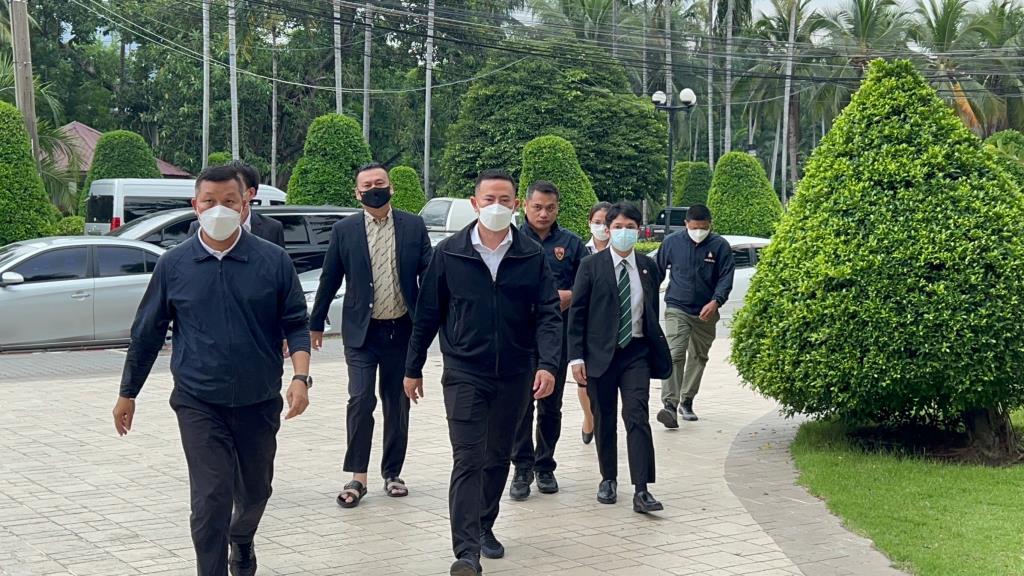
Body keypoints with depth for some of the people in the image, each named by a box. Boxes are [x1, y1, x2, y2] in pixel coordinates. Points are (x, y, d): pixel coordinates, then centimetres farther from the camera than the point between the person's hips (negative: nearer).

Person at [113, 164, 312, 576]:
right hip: (199, 403, -1)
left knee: (255, 491, 19)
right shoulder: (173, 265, -1)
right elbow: (147, 333, 6)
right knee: (210, 501, -9)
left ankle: (241, 541, 50)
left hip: (259, 402, 2)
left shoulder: (273, 261, -4)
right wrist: (127, 394, 11)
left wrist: (300, 377, -16)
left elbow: (296, 324, 0)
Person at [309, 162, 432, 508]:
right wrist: (316, 324, 10)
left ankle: (392, 472, 22)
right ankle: (358, 477, -3)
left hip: (402, 330, 1)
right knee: (360, 400, -11)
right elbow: (329, 280, 6)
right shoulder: (344, 231, 0)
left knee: (397, 404, 9)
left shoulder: (413, 226, 1)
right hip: (362, 332, -1)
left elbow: (428, 274, 1)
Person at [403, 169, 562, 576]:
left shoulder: (532, 256, -1)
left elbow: (548, 314, -5)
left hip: (515, 374, 2)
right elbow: (427, 313, 3)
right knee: (468, 459, -9)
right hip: (464, 372, -2)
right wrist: (413, 368, 6)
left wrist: (548, 363, -19)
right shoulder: (449, 253, -3)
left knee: (498, 457, 15)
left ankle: (484, 527, 34)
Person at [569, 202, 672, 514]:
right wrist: (576, 357, -9)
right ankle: (609, 479, 26)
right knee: (604, 419, 9)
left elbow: (653, 312, 14)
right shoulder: (592, 266, -1)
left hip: (636, 351, 1)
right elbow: (577, 313, -2)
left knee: (637, 417, -10)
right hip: (600, 353, -1)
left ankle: (641, 491, -13)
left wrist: (656, 352, 13)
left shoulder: (648, 267, 7)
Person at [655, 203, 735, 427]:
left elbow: (726, 277, -6)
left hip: (706, 313, 2)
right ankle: (670, 405, -26)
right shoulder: (672, 242, 0)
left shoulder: (720, 246, -3)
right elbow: (657, 271, 12)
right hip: (677, 310, -2)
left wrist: (715, 302, -22)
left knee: (698, 357, 13)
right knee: (675, 355, -18)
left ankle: (687, 402, 29)